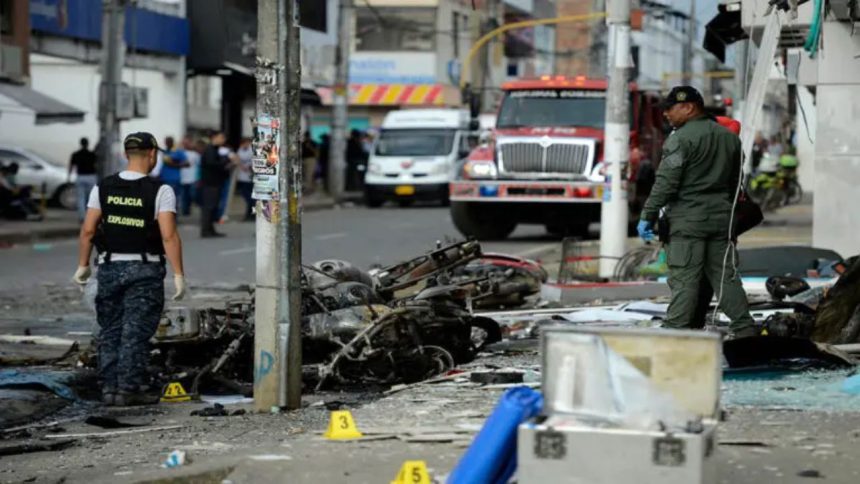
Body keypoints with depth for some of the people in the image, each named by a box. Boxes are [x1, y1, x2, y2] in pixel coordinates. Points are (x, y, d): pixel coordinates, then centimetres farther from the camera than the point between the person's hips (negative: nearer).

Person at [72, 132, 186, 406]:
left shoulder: (102, 188, 3)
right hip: (144, 270, -4)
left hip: (110, 267, 4)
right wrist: (178, 274, -12)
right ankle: (129, 388, 0)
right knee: (136, 332, 1)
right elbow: (169, 236, -15)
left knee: (110, 331, 12)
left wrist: (83, 265, 11)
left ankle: (109, 388, 13)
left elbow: (87, 231, 2)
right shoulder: (160, 191, -9)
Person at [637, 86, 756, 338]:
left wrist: (648, 215, -11)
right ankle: (745, 333, 8)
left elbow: (666, 182, -15)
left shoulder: (681, 138, -10)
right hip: (721, 217, 7)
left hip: (687, 218, -7)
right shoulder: (730, 137, 15)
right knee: (726, 277, 10)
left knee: (683, 280, -6)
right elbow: (735, 182, 21)